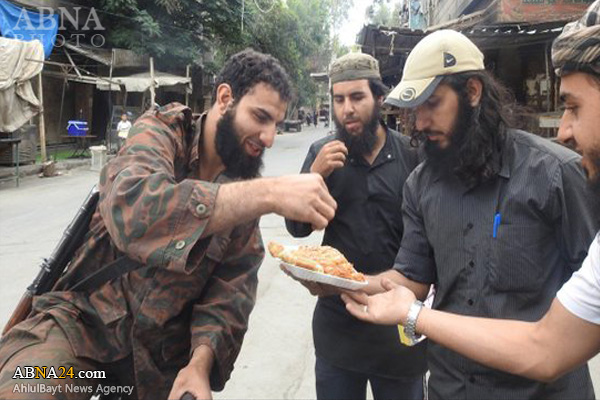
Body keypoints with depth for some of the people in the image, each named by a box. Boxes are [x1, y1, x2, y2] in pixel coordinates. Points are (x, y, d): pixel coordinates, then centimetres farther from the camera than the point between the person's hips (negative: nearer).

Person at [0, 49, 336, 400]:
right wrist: (269, 194, -39)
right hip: (84, 318, -4)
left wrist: (201, 361, -21)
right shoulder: (162, 131, -12)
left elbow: (233, 289, -4)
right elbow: (130, 207, -33)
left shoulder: (247, 187, 0)